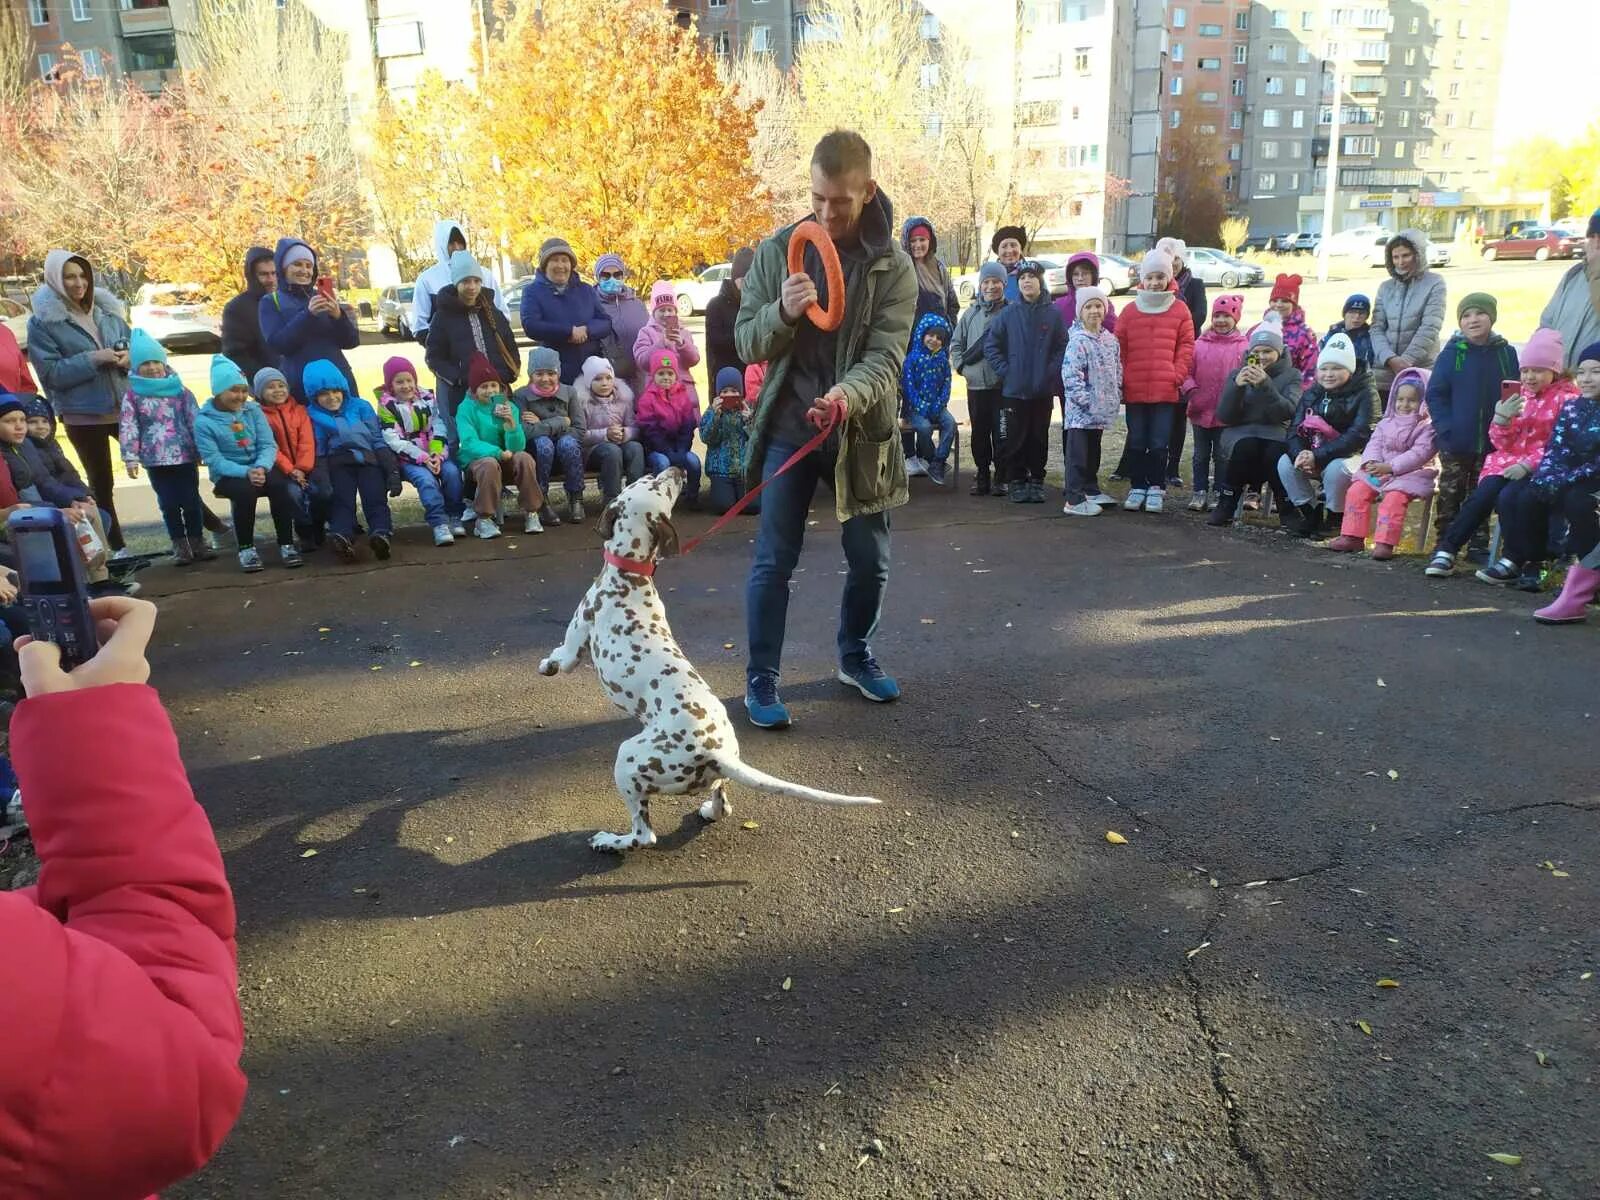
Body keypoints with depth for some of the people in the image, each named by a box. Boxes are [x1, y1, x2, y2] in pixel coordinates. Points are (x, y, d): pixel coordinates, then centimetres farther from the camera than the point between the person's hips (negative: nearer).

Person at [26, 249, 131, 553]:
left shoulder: (105, 309, 6)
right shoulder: (42, 321, -6)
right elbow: (50, 372, -11)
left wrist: (130, 357, -11)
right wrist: (92, 359, -21)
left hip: (126, 407, 3)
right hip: (83, 415, -3)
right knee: (101, 483, 8)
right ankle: (119, 548, 15)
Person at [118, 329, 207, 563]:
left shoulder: (180, 390, 2)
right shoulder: (133, 395, 0)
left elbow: (195, 420, 4)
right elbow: (128, 428, -1)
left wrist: (202, 449, 3)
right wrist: (131, 458, -6)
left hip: (185, 455, 1)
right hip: (155, 459, -1)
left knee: (191, 500, 5)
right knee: (169, 503, 5)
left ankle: (197, 541, 16)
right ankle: (180, 544, 13)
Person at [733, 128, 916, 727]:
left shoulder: (894, 266, -5)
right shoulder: (776, 251, -2)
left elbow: (885, 356, -14)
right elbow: (747, 343, -1)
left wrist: (847, 396, -35)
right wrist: (782, 312, -23)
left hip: (861, 432, 1)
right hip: (788, 428, 0)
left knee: (870, 559, 11)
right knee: (774, 561, 1)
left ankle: (856, 656, 35)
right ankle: (761, 678, 15)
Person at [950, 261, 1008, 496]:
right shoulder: (971, 313, 9)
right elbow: (956, 343, 15)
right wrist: (962, 366, 4)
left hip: (1003, 384, -4)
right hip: (975, 384, 4)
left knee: (1001, 433, 2)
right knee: (979, 433, 10)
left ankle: (1002, 477, 12)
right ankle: (982, 476, 20)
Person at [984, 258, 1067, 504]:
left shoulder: (1053, 314, 0)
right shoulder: (1008, 314, 0)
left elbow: (1063, 347, 2)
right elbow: (991, 344, 4)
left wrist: (1052, 371, -7)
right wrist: (1004, 370, -3)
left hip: (1043, 391, 0)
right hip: (1014, 390, 0)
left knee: (1039, 437, 8)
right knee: (1016, 438, 4)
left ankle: (1036, 481, 19)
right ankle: (1016, 481, 13)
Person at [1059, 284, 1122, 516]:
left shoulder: (1111, 340, 9)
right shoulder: (1077, 341, -13)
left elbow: (1117, 370, 17)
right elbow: (1070, 376, -19)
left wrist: (1116, 397, 9)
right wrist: (1086, 401, -20)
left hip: (1101, 410, 7)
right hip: (1080, 411, -7)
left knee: (1093, 452, 19)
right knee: (1077, 454, -5)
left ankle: (1092, 490, 31)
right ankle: (1074, 500, -4)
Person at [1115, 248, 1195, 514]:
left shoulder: (1179, 310, 3)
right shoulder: (1130, 311, 5)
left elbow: (1186, 345, 4)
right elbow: (1119, 346, 6)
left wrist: (1178, 375, -5)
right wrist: (1121, 378, -1)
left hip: (1166, 390, -1)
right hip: (1134, 390, 1)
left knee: (1159, 442, 2)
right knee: (1136, 441, 8)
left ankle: (1156, 488, 13)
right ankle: (1137, 487, 18)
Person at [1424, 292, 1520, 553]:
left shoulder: (1506, 353, 0)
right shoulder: (1451, 353, -6)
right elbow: (1435, 394, -7)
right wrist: (1446, 429, -16)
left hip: (1492, 442, 2)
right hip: (1456, 443, -2)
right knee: (1450, 494, 7)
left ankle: (1478, 546, 20)